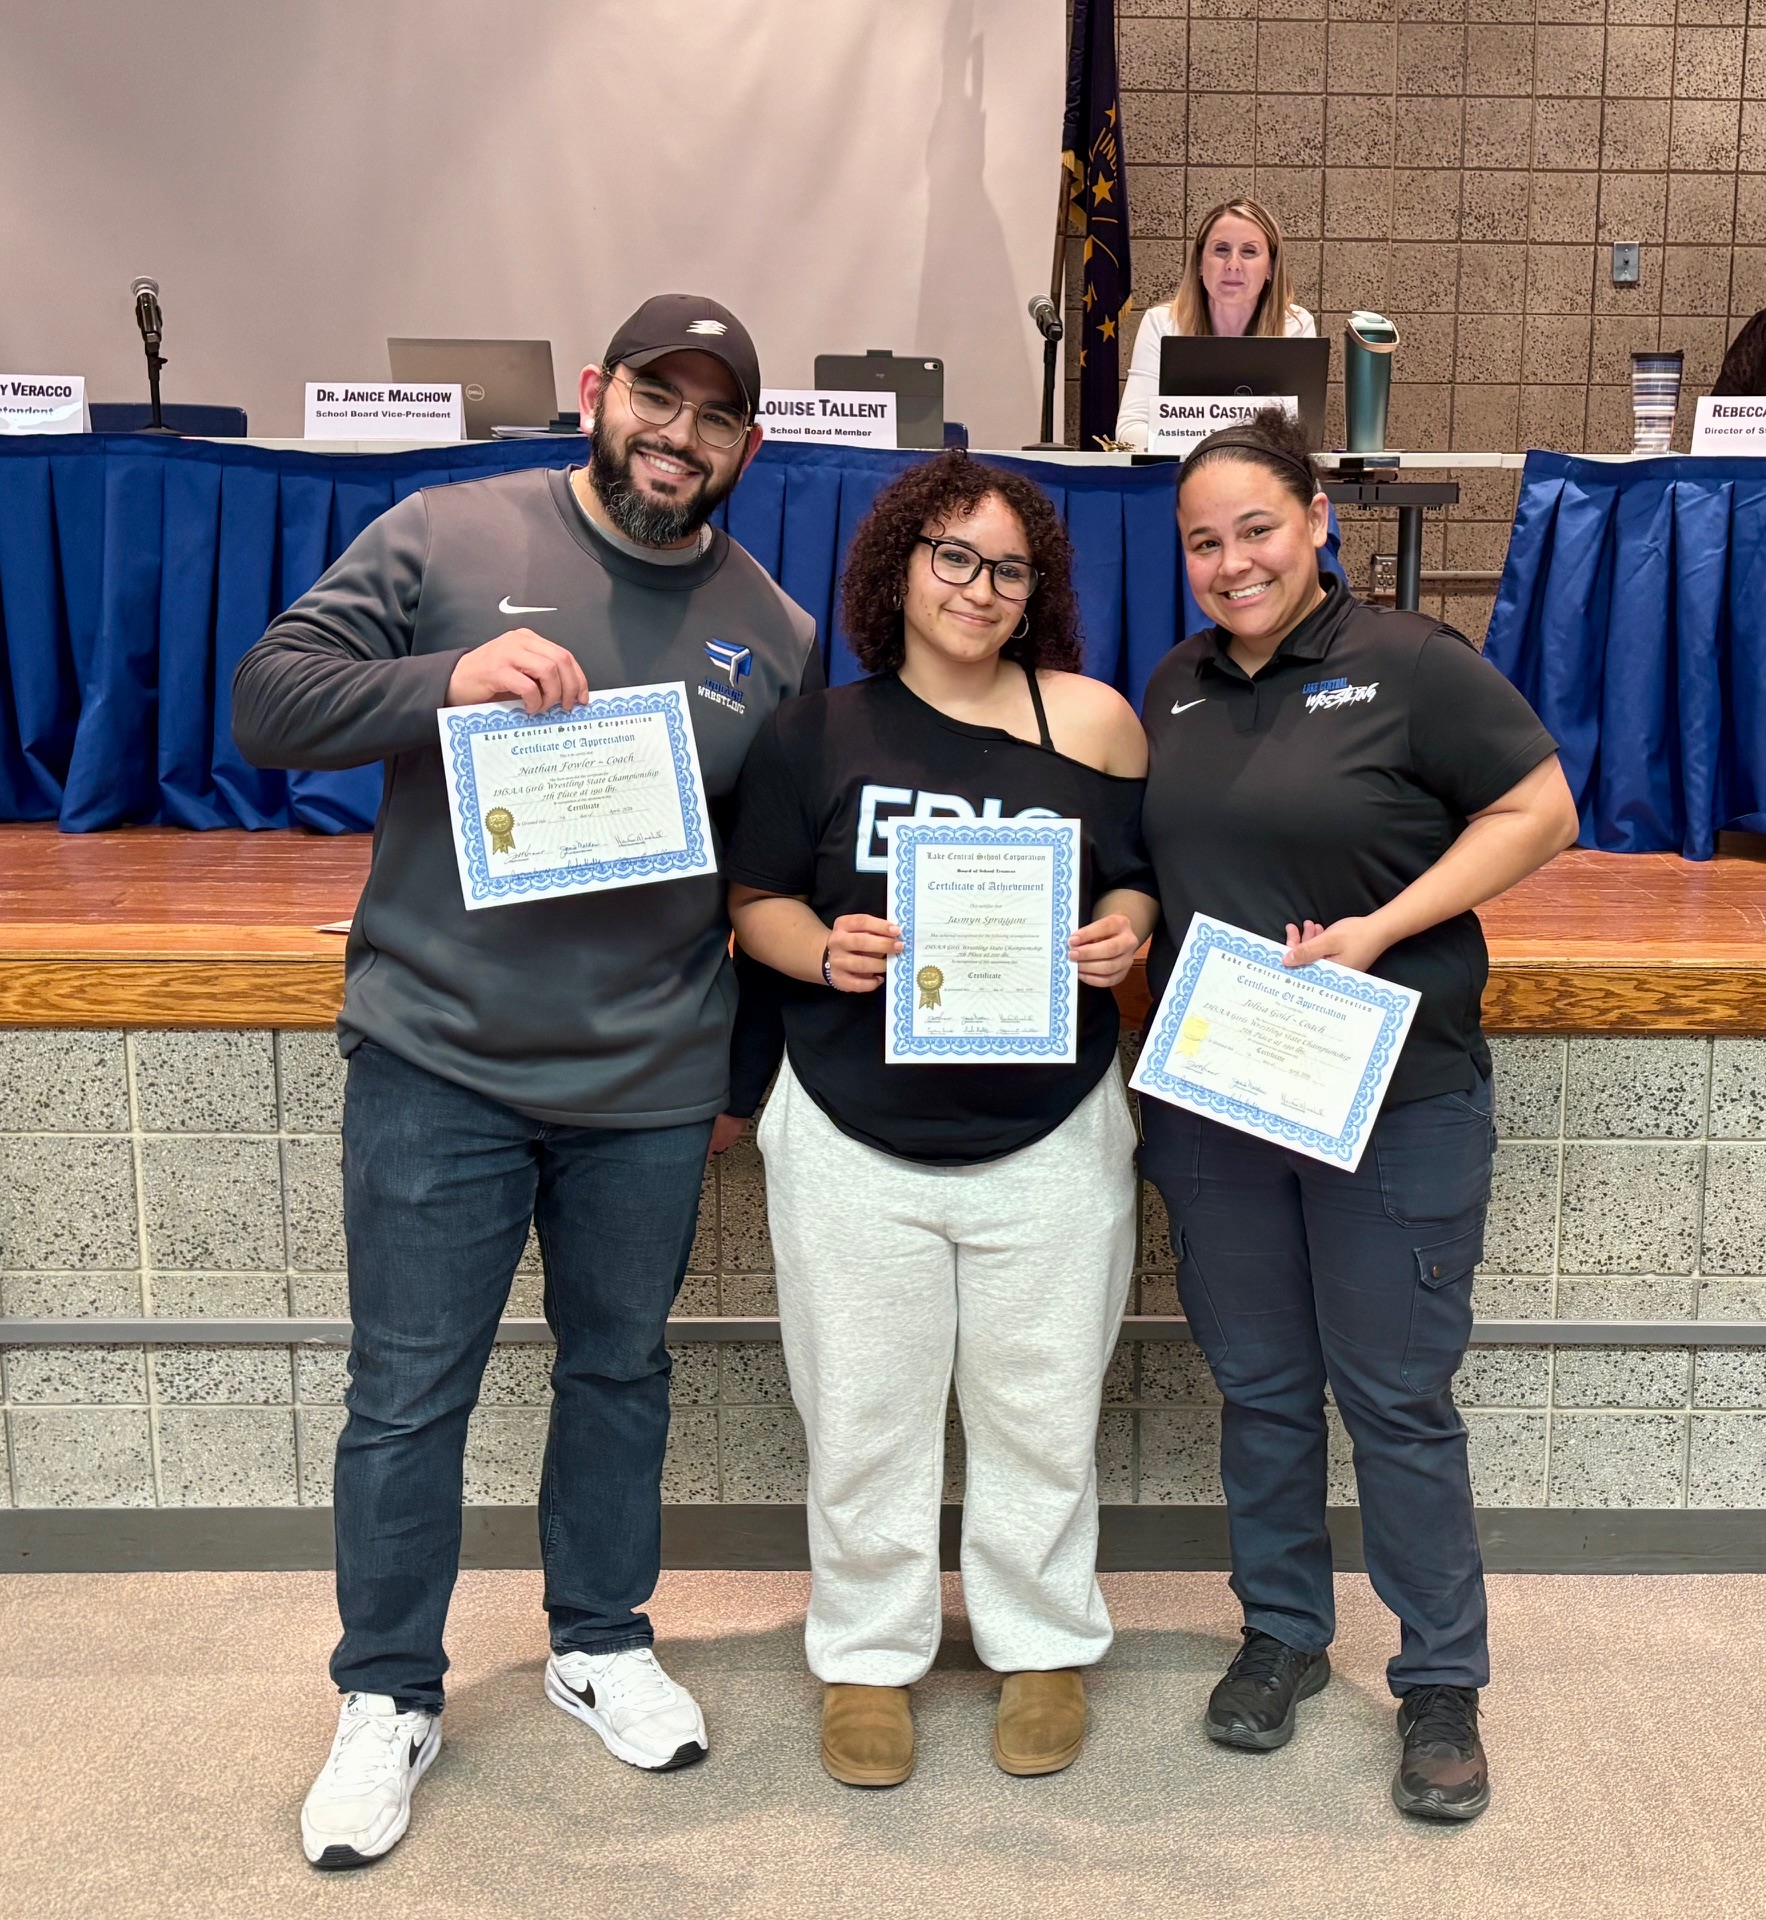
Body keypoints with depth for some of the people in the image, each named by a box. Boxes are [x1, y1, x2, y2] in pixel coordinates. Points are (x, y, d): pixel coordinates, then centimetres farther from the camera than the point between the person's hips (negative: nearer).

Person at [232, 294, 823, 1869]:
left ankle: (603, 1639, 39)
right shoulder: (447, 538, -3)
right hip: (436, 1069, -2)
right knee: (407, 1399, 7)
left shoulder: (773, 633, 6)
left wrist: (753, 1068, 12)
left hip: (653, 1090, 3)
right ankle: (390, 1700, 27)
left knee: (621, 1371, 18)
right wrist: (448, 678, -24)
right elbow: (270, 704, -7)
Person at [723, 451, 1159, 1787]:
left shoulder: (1091, 721, -1)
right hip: (854, 1141, 0)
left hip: (1050, 1138, 0)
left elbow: (1141, 879, 8)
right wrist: (824, 949, -17)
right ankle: (870, 1655, 31)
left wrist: (1122, 930, -13)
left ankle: (1044, 1646, 34)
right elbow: (756, 900, 3)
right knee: (864, 1415, 11)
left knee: (1042, 1413, 12)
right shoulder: (817, 731, 0)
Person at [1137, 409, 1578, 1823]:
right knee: (1259, 1385, 15)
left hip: (1394, 1101, -5)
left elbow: (1539, 811, -9)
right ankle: (1282, 1636, 33)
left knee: (1397, 1395, 3)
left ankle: (1442, 1686, 20)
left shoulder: (1410, 667, -8)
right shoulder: (1178, 689, 9)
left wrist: (1377, 931, -17)